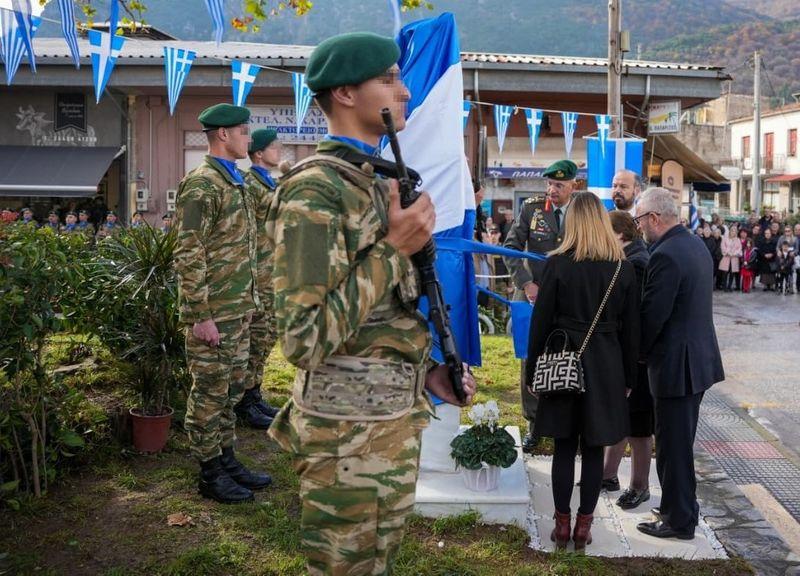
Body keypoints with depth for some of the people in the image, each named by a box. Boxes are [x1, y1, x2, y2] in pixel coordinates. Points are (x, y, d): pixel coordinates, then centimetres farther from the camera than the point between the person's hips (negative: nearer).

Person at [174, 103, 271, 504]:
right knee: (209, 393, 2)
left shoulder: (234, 181, 14)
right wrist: (201, 316, -21)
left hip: (238, 309, 9)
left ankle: (228, 460, 28)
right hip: (213, 313, -9)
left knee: (232, 388, 16)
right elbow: (187, 257, -19)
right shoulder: (201, 185, -15)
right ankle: (210, 474, 12)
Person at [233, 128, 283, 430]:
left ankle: (254, 395, 23)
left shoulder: (269, 184, 16)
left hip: (272, 274, 9)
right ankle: (244, 403, 6)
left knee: (267, 336, 13)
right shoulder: (250, 185, -14)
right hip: (257, 275, -9)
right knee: (256, 338, -4)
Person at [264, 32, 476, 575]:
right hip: (349, 430, -9)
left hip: (398, 416, 9)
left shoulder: (381, 181, 11)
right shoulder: (314, 191, -19)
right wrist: (394, 250, -22)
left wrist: (425, 370, 10)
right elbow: (305, 339, -25)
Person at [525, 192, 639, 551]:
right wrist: (628, 376, 12)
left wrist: (533, 370, 4)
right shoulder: (624, 268, -1)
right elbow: (631, 329, 3)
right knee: (593, 449, 8)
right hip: (606, 365, 1)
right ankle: (584, 527, 15)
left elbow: (541, 320, -5)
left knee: (564, 447, 8)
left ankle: (562, 525, 14)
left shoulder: (557, 264, -7)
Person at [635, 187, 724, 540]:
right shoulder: (697, 246, 9)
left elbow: (652, 316, -21)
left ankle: (679, 521, 15)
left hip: (676, 364, -10)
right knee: (681, 441, 21)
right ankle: (681, 508, 34)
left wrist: (638, 353, -4)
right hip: (701, 357, 10)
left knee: (673, 445, 3)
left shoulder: (666, 256, -21)